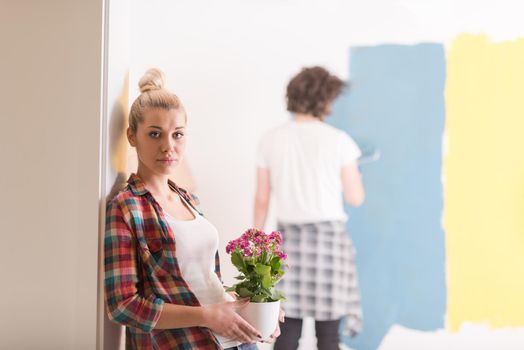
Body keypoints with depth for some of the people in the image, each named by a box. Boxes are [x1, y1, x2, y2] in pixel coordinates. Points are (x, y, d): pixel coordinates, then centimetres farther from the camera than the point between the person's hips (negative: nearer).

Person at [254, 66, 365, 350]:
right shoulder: (338, 140, -7)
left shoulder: (270, 140, 1)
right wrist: (352, 171, 18)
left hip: (288, 238, 3)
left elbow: (261, 199, 4)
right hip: (328, 237, -3)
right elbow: (355, 198, -2)